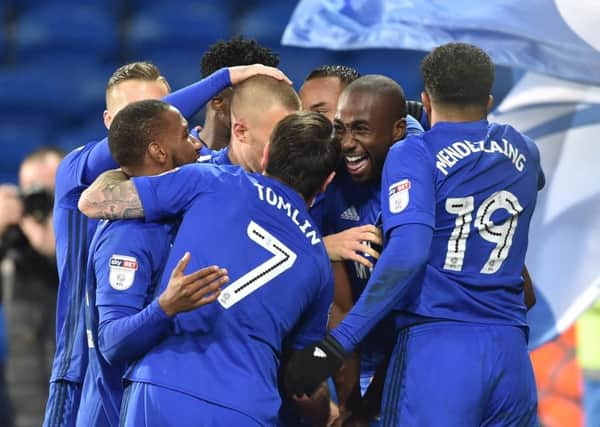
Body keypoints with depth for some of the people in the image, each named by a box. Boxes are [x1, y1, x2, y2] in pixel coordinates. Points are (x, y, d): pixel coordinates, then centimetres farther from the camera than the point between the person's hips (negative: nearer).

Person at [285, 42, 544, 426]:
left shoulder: (415, 154, -2)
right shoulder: (524, 153, 14)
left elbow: (407, 252, -17)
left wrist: (337, 344, -18)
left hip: (436, 347, -5)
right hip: (511, 351, 5)